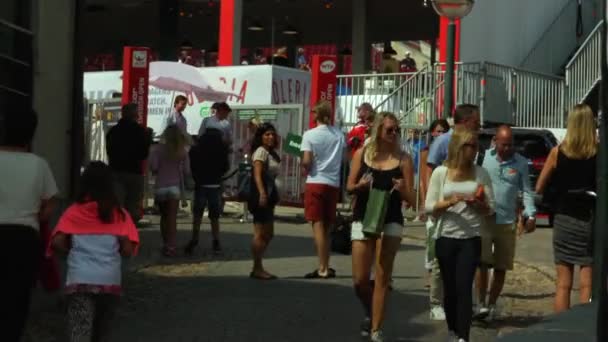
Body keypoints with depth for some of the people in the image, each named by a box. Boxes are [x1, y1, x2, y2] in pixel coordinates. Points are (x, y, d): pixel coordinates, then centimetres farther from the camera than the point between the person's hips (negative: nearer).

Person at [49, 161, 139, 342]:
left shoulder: (73, 212, 7)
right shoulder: (119, 214, 6)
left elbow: (57, 242, -4)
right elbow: (128, 250, 0)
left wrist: (73, 251, 16)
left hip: (79, 280, -1)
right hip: (109, 280, 1)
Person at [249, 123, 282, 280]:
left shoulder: (272, 153, 19)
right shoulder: (261, 151, -9)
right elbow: (257, 174, -20)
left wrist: (273, 197, 17)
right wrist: (262, 193, -31)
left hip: (269, 196, 10)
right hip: (260, 196, -10)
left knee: (268, 234, 12)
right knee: (260, 234, -8)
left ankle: (258, 268, 17)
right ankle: (257, 269, -4)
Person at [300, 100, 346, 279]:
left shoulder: (310, 135, -8)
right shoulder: (339, 135, 5)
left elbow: (306, 161, -14)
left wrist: (305, 168, 6)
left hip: (316, 183, -4)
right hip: (334, 183, 4)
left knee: (318, 225, -4)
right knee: (327, 226, 14)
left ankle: (322, 268, -8)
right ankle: (326, 267, 18)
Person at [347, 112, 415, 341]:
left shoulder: (403, 160, -3)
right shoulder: (362, 154, 2)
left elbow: (411, 200, -3)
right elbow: (349, 187, 7)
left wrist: (403, 190, -25)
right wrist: (360, 185, -15)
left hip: (390, 222, -2)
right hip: (362, 220, 2)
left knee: (382, 278, -4)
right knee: (359, 280, 4)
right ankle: (370, 314, 32)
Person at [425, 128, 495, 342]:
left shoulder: (481, 173, 4)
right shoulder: (441, 172, 1)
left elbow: (490, 208, 6)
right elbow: (429, 206, 0)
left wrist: (479, 204, -15)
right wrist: (449, 202, -17)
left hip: (471, 238, 0)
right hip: (446, 237, 1)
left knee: (464, 288, -11)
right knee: (450, 288, 9)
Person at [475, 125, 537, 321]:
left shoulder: (521, 163, 4)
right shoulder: (483, 158, 1)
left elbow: (527, 191, 6)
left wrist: (530, 215, -6)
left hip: (508, 222, 2)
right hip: (484, 218, -2)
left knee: (501, 267, 8)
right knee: (482, 262, -11)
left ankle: (492, 305, 21)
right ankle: (481, 304, -2)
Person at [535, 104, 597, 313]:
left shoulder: (558, 152, -3)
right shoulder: (599, 153, -8)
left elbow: (539, 189, 2)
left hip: (564, 220, 1)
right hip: (592, 221, -1)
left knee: (563, 284, 8)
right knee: (587, 285, 3)